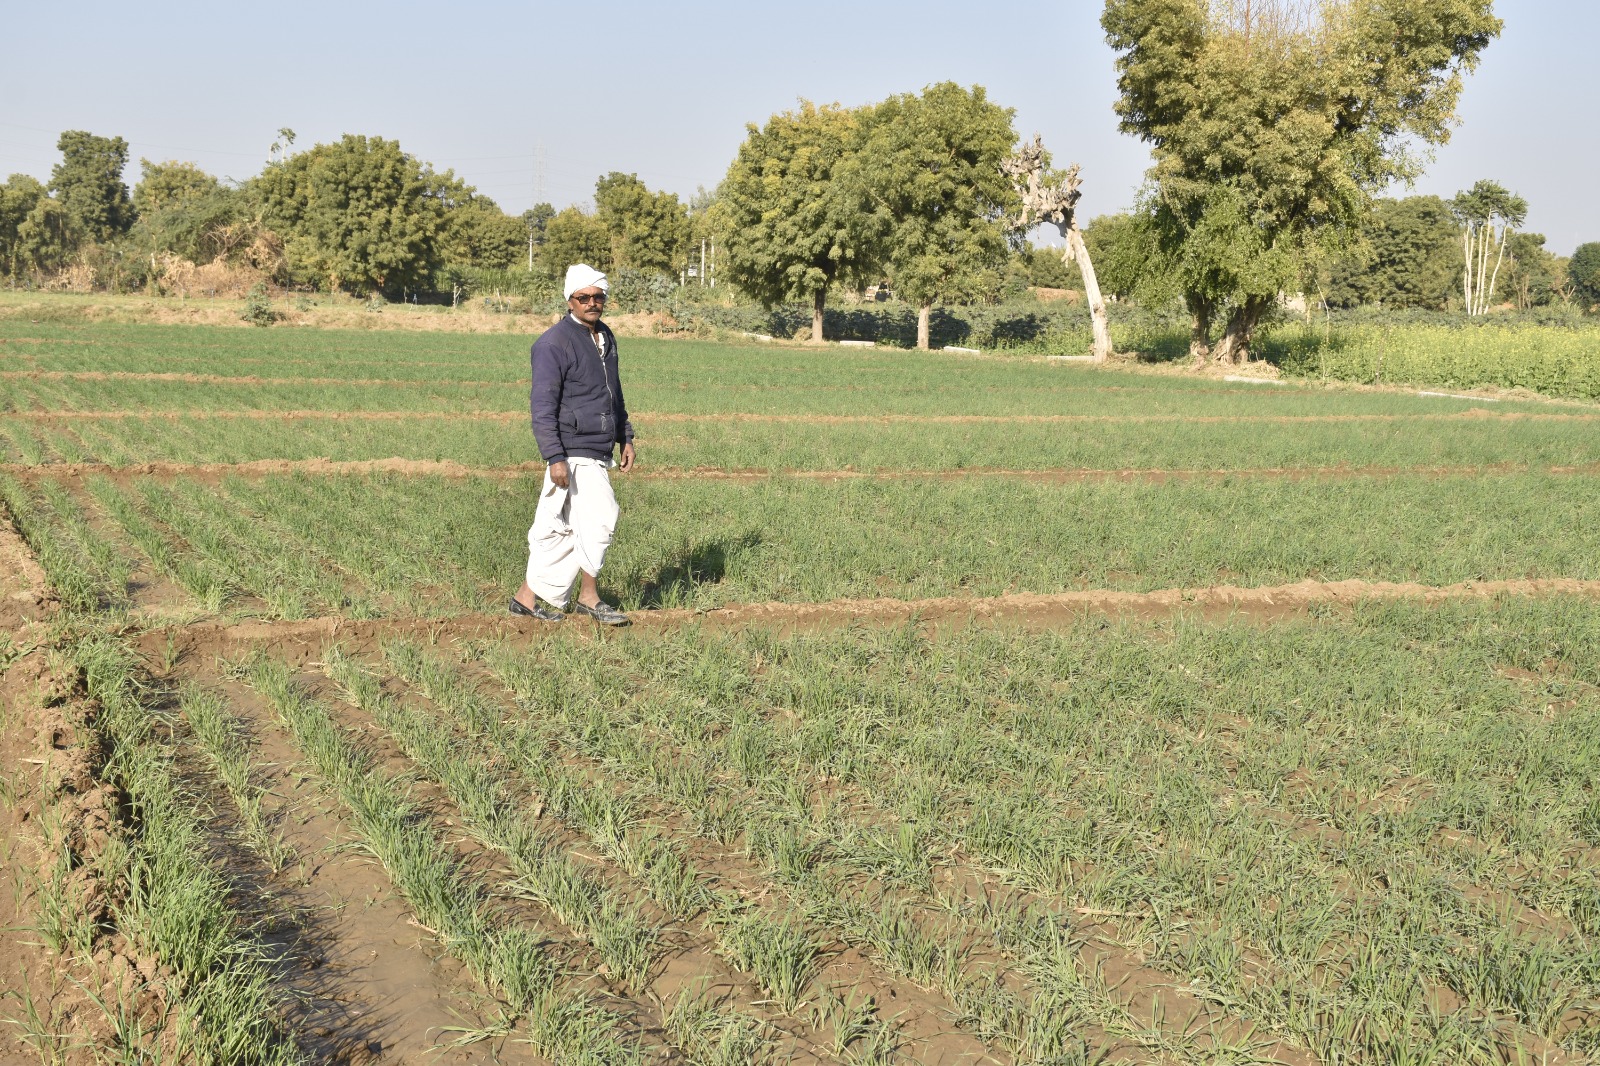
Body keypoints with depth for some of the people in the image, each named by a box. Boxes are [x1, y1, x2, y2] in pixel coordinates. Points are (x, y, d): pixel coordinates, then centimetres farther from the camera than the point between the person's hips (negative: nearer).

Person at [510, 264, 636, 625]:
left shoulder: (605, 337, 16)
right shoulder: (554, 343, -12)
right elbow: (542, 405, -16)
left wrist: (625, 437, 21)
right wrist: (555, 457, -22)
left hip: (599, 452, 8)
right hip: (574, 452, -8)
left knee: (557, 528, 10)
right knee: (600, 518, -11)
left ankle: (529, 595, 16)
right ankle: (589, 596, 3)